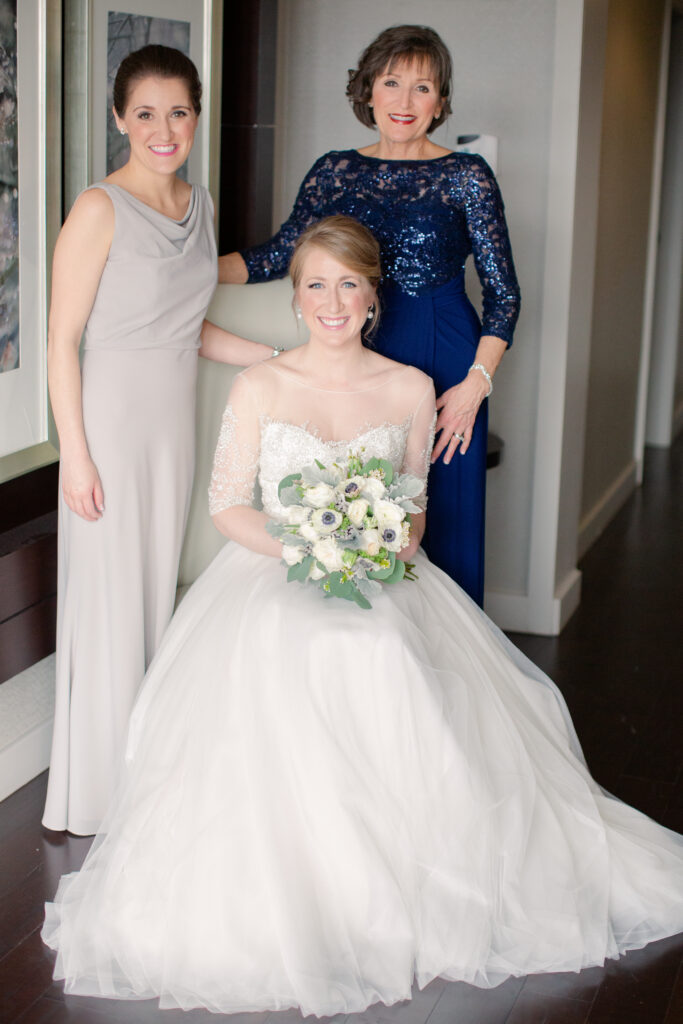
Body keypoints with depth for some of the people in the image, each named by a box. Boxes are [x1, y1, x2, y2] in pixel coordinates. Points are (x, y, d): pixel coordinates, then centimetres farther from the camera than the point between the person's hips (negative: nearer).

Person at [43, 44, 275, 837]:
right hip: (111, 419, -7)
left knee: (158, 590, 13)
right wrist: (75, 456, -17)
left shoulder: (198, 205, 9)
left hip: (175, 421, 7)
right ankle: (98, 791, 15)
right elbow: (62, 339, -13)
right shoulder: (100, 209, -13)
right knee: (108, 599, 1)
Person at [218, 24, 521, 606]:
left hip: (444, 365, -3)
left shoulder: (465, 176, 0)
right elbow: (281, 254, 13)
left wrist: (475, 384, -11)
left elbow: (504, 292, -1)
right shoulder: (336, 171, 9)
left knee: (445, 523, 0)